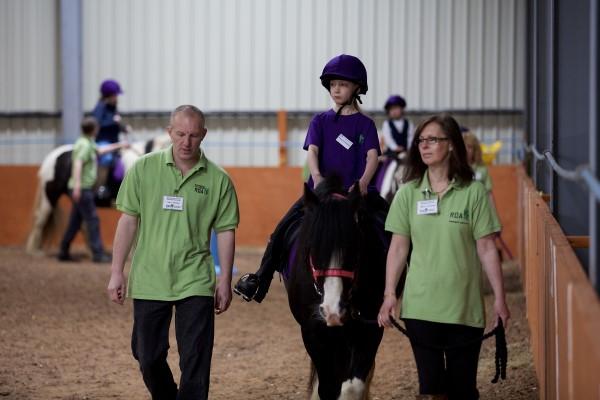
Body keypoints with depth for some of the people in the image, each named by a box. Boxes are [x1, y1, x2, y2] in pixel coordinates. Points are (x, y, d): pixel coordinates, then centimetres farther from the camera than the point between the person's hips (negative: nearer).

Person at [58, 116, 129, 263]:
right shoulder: (85, 145, -15)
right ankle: (98, 254, -6)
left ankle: (64, 252, 16)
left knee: (75, 222, 12)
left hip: (80, 189, 10)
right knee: (92, 220, -7)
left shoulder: (89, 143, 16)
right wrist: (77, 186, -36)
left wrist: (118, 145, 37)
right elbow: (78, 164, -27)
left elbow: (100, 150, 33)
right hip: (82, 189, -10)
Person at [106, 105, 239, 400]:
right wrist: (116, 272, -1)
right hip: (149, 281, 1)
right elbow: (128, 220, 2)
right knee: (148, 357, 10)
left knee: (195, 361, -3)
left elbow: (225, 231, 3)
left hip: (195, 283, -1)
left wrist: (225, 281, -1)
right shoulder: (144, 169, 0)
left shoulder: (218, 180, -1)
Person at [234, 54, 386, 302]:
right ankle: (260, 279, 4)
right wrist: (317, 177, -28)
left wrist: (363, 183, -30)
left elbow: (372, 156, -9)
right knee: (284, 229, -5)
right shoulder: (321, 121, 8)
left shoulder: (365, 125, 5)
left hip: (356, 191, -1)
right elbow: (312, 151, -6)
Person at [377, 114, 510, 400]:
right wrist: (389, 294, -2)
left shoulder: (474, 192, -4)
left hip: (464, 307, -1)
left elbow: (486, 249, -2)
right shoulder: (408, 193, 2)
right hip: (420, 306, 1)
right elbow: (398, 248, 4)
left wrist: (499, 298, -4)